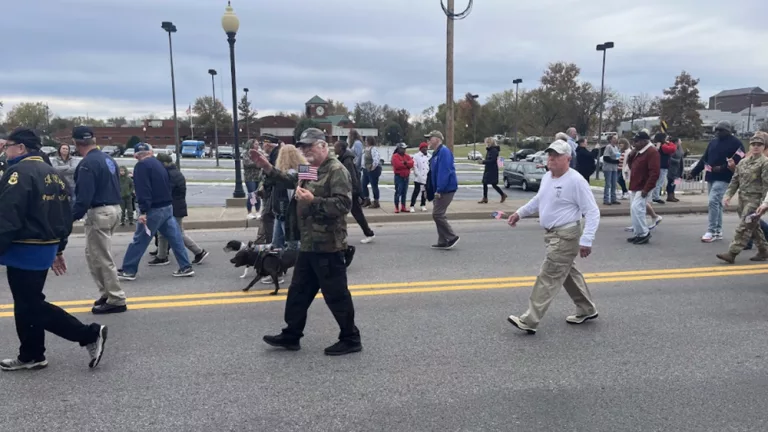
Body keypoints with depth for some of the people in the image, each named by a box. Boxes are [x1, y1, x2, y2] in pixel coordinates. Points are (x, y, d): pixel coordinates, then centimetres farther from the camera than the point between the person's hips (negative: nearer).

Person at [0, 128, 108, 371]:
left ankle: (90, 335, -2)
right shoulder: (53, 174, 12)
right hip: (44, 249, 9)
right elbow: (65, 217, 16)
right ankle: (31, 355, 25)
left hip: (24, 251, -9)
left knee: (31, 306, -2)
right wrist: (58, 249, 22)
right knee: (26, 303, 17)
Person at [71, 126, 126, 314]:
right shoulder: (108, 159, 11)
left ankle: (116, 300, 6)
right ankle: (107, 293, 24)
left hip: (99, 213, -9)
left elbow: (84, 196, -22)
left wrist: (71, 217, -18)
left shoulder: (87, 164, -16)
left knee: (102, 258, 0)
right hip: (114, 209, 9)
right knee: (93, 255, 20)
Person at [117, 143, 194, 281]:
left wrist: (143, 211, -22)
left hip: (154, 209, -7)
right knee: (175, 238, 7)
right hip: (167, 207, 7)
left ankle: (128, 271, 7)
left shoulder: (141, 166, -9)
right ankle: (186, 267, 8)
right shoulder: (158, 164, 15)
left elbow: (143, 189, -19)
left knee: (139, 240, 1)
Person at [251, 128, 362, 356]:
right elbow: (291, 182, 34)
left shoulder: (336, 170, -14)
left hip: (327, 245, -10)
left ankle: (351, 339, 14)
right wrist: (268, 168, 24)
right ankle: (291, 336, 29)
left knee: (336, 294, 0)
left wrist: (313, 201, -28)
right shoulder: (310, 171, 17)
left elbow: (343, 204, -25)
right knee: (298, 291, 17)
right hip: (308, 244, 10)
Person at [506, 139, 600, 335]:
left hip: (566, 236, -9)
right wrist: (520, 213, 19)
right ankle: (586, 310, 38)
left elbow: (593, 212, -18)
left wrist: (586, 241, -24)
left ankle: (530, 321, -6)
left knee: (548, 277, -9)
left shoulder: (576, 181, -19)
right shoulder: (547, 177, 7)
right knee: (568, 273, 20)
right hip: (553, 235, 9)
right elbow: (538, 199, 26)